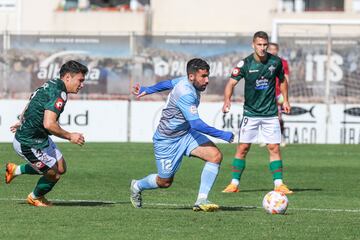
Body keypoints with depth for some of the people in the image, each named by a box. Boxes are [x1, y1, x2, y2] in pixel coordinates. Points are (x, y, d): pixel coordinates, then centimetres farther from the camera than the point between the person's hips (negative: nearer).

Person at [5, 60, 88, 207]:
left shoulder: (52, 84, 6)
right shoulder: (59, 93, -26)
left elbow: (31, 103, 22)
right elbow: (49, 124, -34)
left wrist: (22, 122, 36)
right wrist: (70, 136, -21)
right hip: (28, 144, -10)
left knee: (61, 167, 15)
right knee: (54, 174, 2)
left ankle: (15, 170, 31)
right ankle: (35, 198, 33)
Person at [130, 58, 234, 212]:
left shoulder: (187, 81, -4)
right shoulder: (185, 93, -32)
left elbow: (168, 83, 15)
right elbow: (195, 123, -37)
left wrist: (147, 90, 31)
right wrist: (222, 135, -34)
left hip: (186, 133, 8)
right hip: (167, 140, -8)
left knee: (216, 156, -14)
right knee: (165, 182, 7)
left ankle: (201, 201, -13)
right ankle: (137, 186, 39)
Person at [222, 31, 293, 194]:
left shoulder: (275, 62, -3)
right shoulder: (245, 63, -11)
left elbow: (282, 80, 15)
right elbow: (231, 83, -18)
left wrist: (285, 100, 11)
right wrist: (227, 100, -35)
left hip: (270, 113, 1)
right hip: (250, 112, -1)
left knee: (274, 148, -3)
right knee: (243, 148, -2)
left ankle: (278, 184, 1)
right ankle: (234, 183, 6)